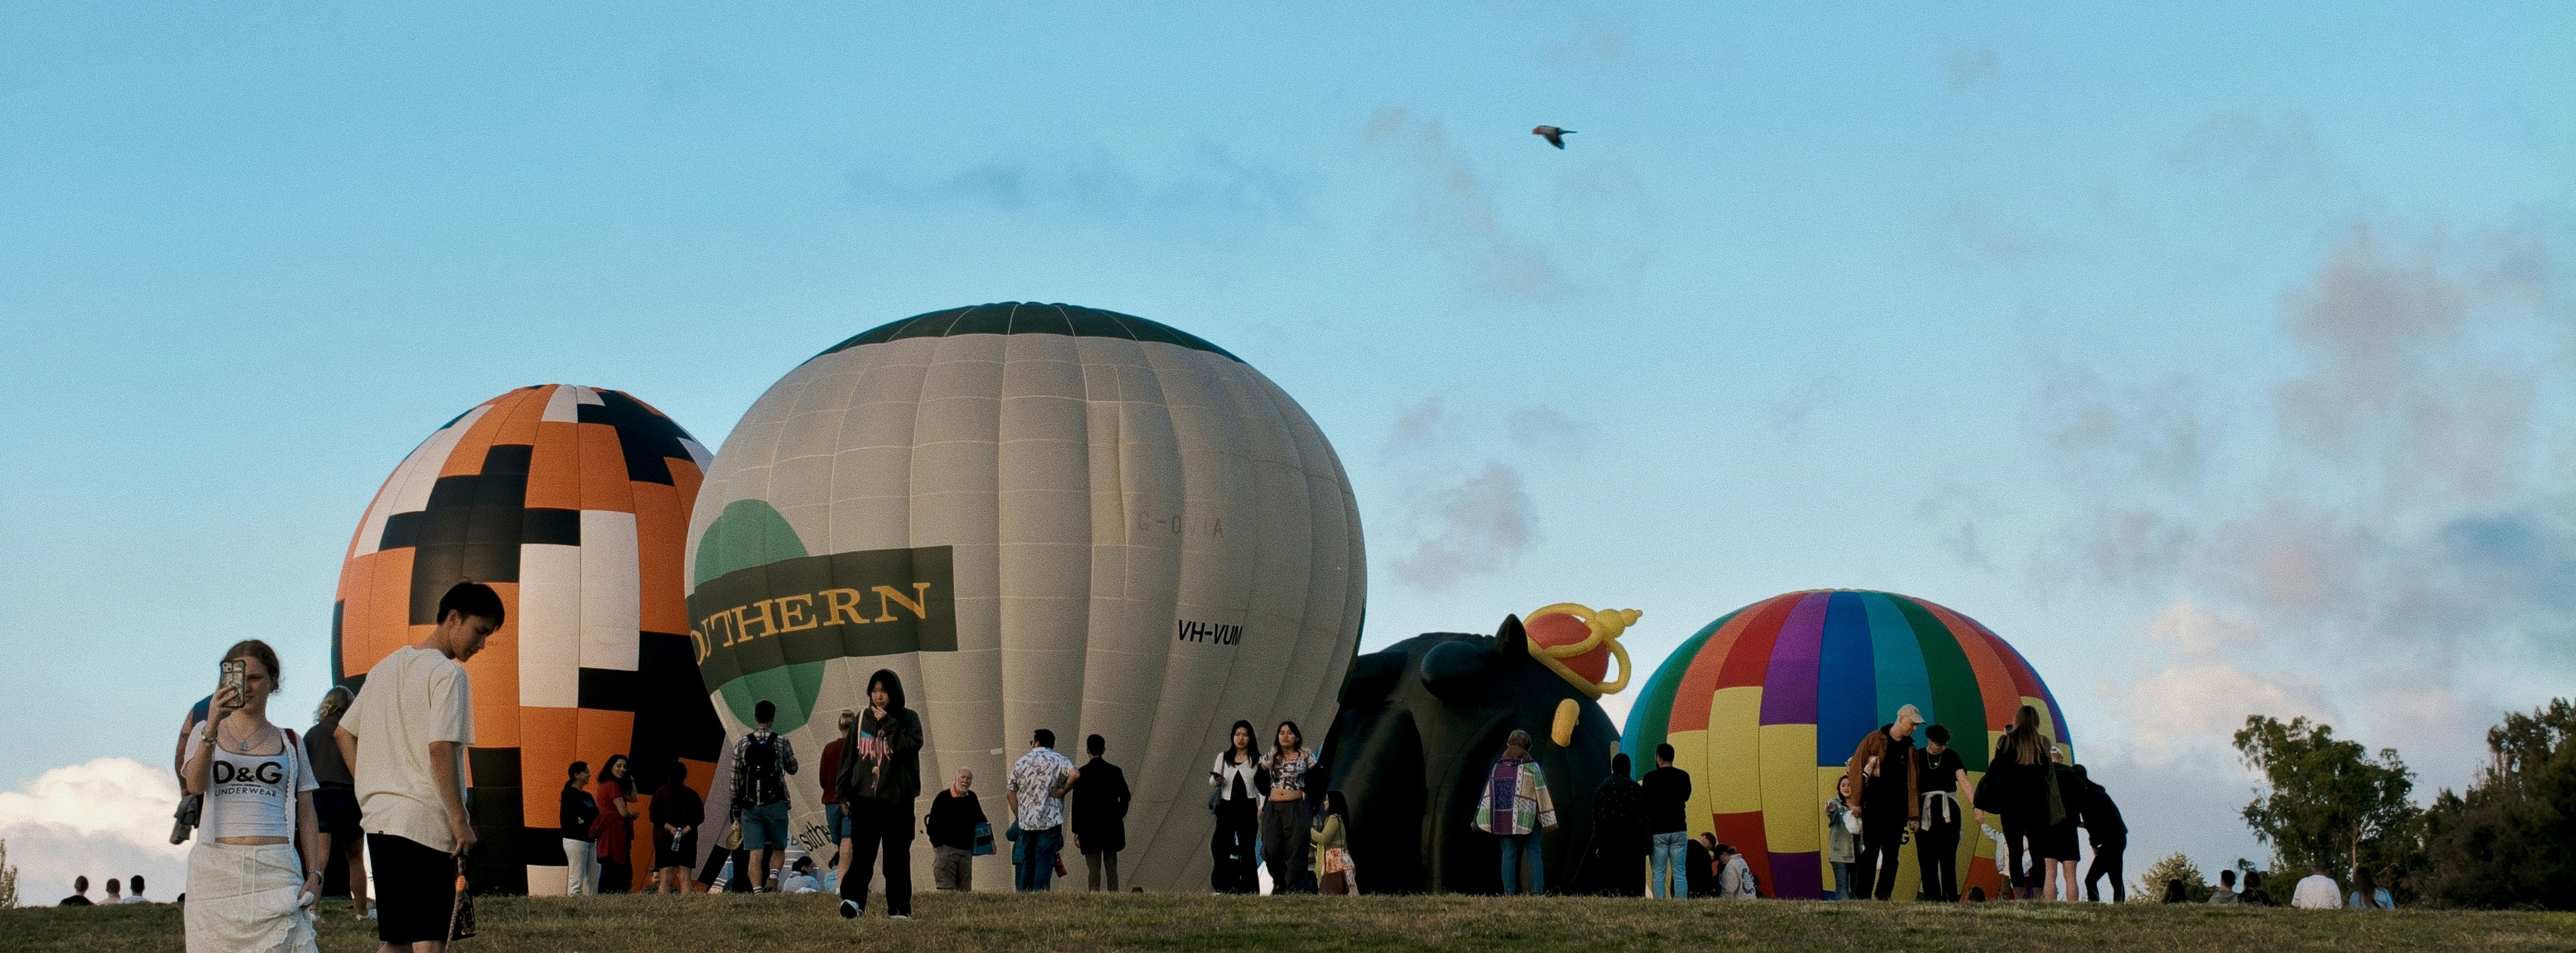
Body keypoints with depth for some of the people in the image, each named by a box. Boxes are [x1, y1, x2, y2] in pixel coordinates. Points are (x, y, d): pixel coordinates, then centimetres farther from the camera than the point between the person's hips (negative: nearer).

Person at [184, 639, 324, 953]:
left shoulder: (289, 743, 15)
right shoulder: (205, 732, 13)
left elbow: (306, 815, 13)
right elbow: (195, 785, -6)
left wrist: (314, 873, 2)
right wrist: (213, 726, -18)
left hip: (276, 869, 0)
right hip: (217, 868, 0)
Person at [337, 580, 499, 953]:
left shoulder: (385, 668, 16)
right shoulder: (448, 673, -10)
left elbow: (345, 734, 19)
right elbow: (440, 748, -19)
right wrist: (461, 821, -14)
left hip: (379, 818, 8)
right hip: (426, 823, -8)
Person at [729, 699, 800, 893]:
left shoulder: (742, 742, 3)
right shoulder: (781, 741, -1)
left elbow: (735, 778, 5)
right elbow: (792, 769, 13)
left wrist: (736, 809, 11)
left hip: (750, 806, 1)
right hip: (775, 804, -1)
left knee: (756, 854, 1)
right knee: (779, 849, 11)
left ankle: (757, 891, -12)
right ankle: (773, 875, -16)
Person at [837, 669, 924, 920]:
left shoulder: (909, 718, 4)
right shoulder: (863, 719, 10)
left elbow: (912, 745, -15)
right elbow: (848, 756, 11)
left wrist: (887, 722, -14)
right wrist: (844, 793, 5)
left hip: (898, 798, -1)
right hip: (864, 798, 1)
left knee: (897, 855, 2)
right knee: (862, 852, -12)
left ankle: (899, 909, 7)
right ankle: (853, 900, -23)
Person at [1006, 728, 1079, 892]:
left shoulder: (1021, 762, 11)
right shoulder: (1059, 761, 1)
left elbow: (1011, 793, 11)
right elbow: (1075, 775, -19)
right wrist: (1062, 791, -5)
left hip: (1026, 822, 3)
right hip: (1050, 821, -3)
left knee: (1028, 863, 12)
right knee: (1045, 862, -4)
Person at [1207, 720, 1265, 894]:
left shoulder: (1257, 760, 5)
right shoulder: (1223, 757, 9)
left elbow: (1263, 787, 5)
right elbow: (1212, 782, 11)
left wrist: (1262, 808, -6)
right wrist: (1216, 780, -12)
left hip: (1248, 808, -1)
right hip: (1227, 807, 1)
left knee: (1247, 850, 0)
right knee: (1220, 847, -8)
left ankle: (1249, 890, 3)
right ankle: (1224, 887, -3)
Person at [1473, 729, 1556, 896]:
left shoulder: (1497, 768, 5)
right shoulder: (1531, 767, -3)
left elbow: (1488, 795, 5)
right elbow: (1542, 794, -4)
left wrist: (1480, 820, 9)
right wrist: (1548, 819, 0)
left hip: (1504, 819, 2)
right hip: (1527, 819, -2)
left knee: (1509, 854, 6)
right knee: (1533, 853, 2)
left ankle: (1508, 892, 0)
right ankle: (1537, 891, -6)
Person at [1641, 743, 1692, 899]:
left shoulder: (1651, 778, -7)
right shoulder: (1683, 776, 4)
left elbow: (1644, 804, -6)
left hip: (1657, 831, -3)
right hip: (1679, 829, 3)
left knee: (1658, 874, -1)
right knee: (1680, 874, 3)